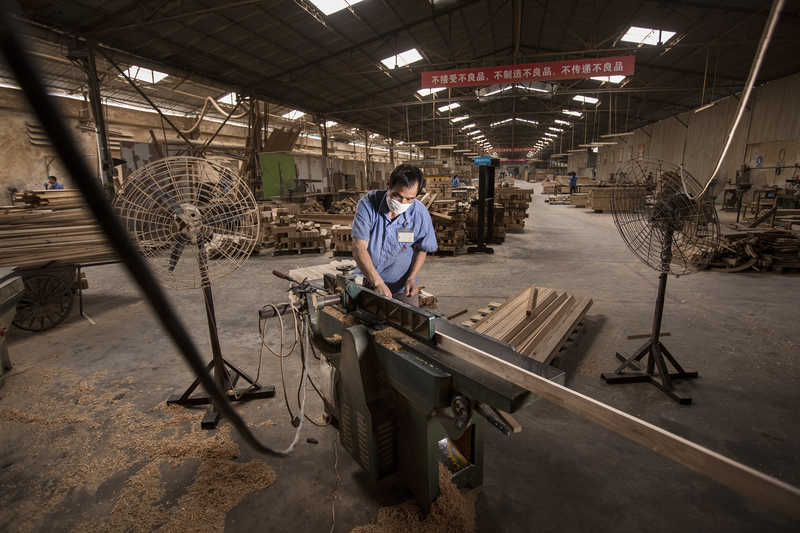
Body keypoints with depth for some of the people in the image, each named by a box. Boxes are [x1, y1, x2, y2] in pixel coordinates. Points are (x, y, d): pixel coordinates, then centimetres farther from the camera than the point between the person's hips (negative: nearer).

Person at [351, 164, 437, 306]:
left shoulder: (420, 214, -16)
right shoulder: (368, 204, -20)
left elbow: (422, 250, 0)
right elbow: (359, 248, -24)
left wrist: (411, 278, -15)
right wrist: (378, 283, -33)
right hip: (367, 282, 0)